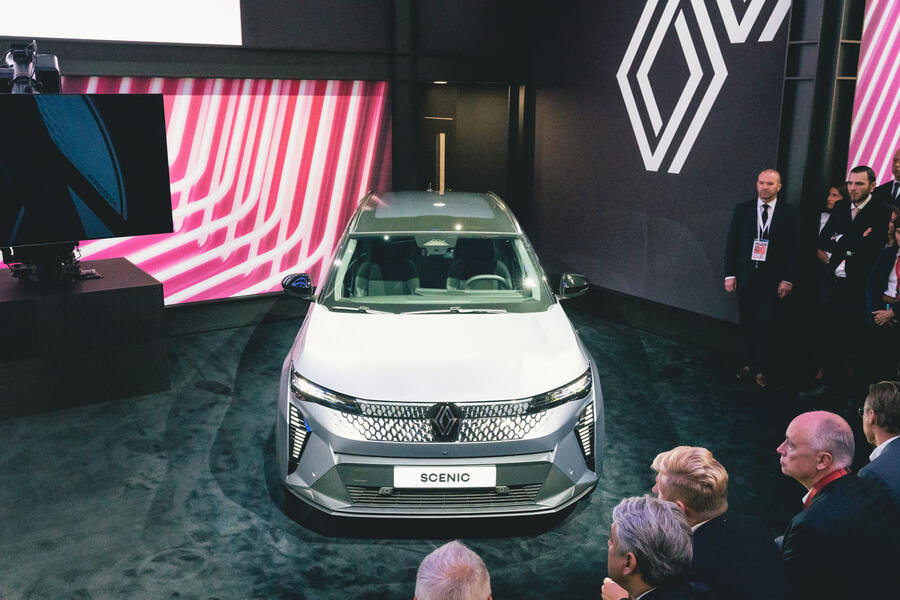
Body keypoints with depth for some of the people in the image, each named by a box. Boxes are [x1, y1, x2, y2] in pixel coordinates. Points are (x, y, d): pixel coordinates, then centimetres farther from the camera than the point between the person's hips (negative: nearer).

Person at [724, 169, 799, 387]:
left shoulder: (788, 213, 0)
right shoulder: (742, 209, 4)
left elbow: (792, 249, 0)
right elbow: (732, 243, 5)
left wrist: (788, 279, -5)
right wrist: (730, 274, -1)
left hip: (773, 279, -2)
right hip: (746, 277, 2)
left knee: (766, 325, -4)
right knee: (746, 323, 9)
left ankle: (761, 369, 7)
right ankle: (748, 363, 22)